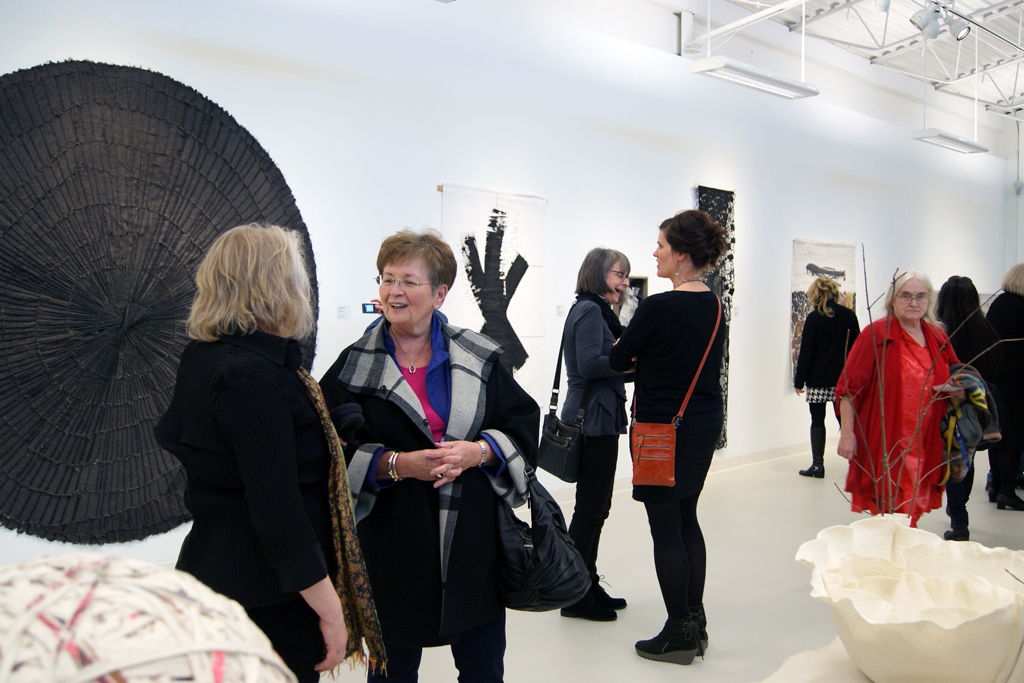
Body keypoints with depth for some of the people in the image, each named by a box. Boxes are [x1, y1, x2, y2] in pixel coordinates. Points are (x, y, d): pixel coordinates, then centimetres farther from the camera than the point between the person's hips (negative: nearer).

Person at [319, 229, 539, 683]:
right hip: (394, 548, -1)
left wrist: (478, 451, -15)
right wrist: (396, 465, -20)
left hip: (475, 543, 2)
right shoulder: (354, 368, -2)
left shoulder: (479, 357, 3)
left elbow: (524, 424, 2)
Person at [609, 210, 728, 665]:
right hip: (706, 422, 8)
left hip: (664, 429, -8)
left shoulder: (658, 307, -19)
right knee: (687, 521, 18)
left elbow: (617, 361, -8)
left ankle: (679, 635, 13)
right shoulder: (714, 306, 5)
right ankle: (696, 623, 27)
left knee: (666, 530, 3)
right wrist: (643, 355, 12)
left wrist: (626, 348, 12)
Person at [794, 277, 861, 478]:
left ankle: (817, 465, 3)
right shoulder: (849, 316, 4)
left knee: (817, 421, 3)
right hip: (843, 378, 4)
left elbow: (806, 352, -8)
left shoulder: (814, 318, -8)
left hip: (818, 379, -4)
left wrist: (799, 381, -4)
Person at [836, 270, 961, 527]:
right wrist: (847, 432, -14)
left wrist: (957, 387, 1)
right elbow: (849, 387, -8)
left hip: (924, 446, 6)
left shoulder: (938, 337, 12)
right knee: (892, 517, -7)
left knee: (911, 515, 10)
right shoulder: (876, 334, -5)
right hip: (885, 446, -5)